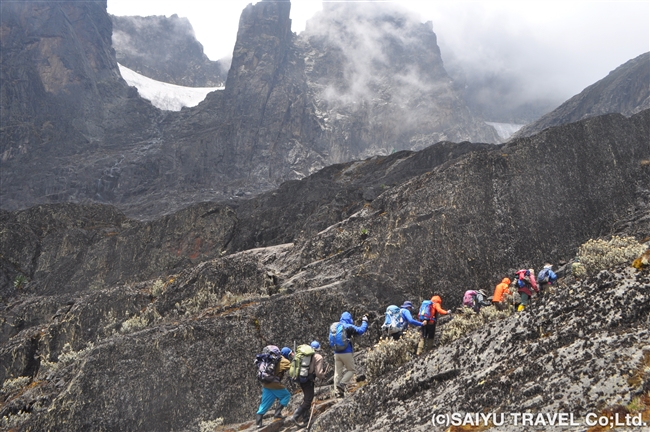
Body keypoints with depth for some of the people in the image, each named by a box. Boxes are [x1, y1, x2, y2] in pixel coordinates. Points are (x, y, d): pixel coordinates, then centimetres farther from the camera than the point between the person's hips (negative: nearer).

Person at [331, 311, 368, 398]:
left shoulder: (333, 326, 9)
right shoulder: (348, 326, -8)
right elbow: (361, 330, -4)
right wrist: (364, 321, 10)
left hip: (336, 353, 5)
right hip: (346, 352, -5)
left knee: (338, 373, 10)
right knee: (351, 370, 10)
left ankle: (338, 392, 8)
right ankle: (342, 384, -8)